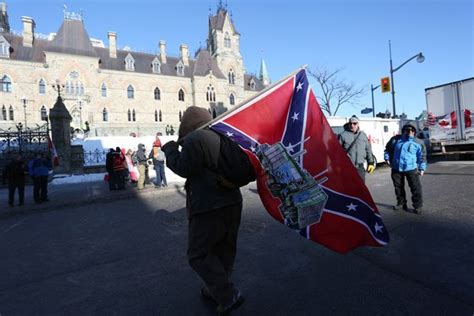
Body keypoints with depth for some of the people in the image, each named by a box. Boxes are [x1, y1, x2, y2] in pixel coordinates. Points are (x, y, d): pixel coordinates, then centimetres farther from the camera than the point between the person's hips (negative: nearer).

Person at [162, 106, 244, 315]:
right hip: (232, 202, 9)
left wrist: (170, 149, 5)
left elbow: (184, 169, -10)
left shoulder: (194, 139, -14)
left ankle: (229, 296, 6)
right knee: (224, 249, 18)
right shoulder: (221, 138, 13)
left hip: (209, 207, -9)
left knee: (198, 254, 5)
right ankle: (217, 290, 35)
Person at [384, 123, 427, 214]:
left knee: (416, 187, -2)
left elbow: (422, 157, 3)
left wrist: (422, 168, -1)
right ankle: (401, 203, 28)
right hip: (396, 168, 2)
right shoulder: (396, 139, 5)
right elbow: (388, 148, 17)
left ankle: (418, 205, 10)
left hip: (411, 168, -2)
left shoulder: (418, 143, 1)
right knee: (398, 186, 12)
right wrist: (387, 158, 8)